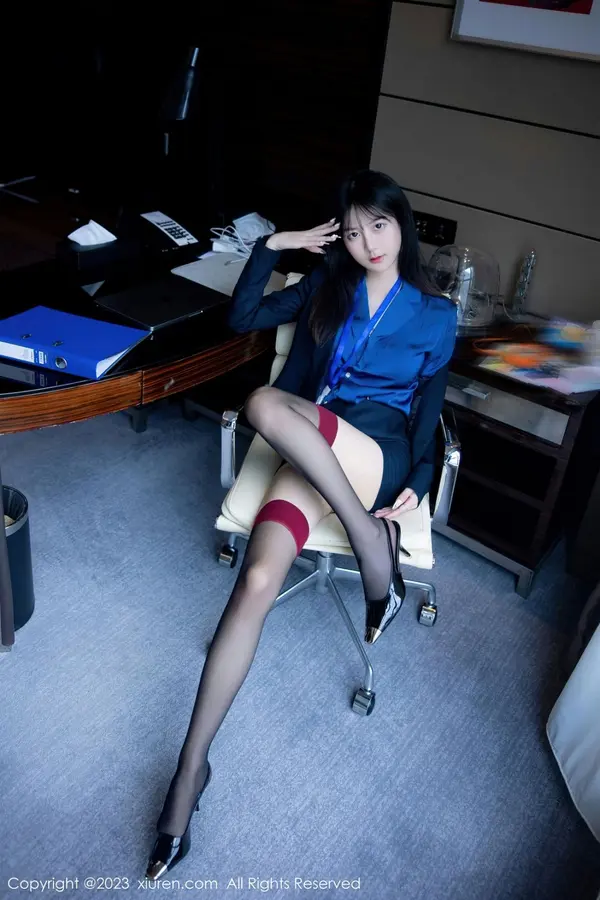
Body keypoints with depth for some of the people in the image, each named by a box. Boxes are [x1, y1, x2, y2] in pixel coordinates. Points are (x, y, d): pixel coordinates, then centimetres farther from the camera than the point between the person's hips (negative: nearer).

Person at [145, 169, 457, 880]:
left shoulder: (436, 314, 12)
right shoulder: (326, 286, 17)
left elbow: (428, 407, 12)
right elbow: (241, 317, 13)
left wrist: (417, 482, -3)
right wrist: (273, 245, 7)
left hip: (376, 455, -2)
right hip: (310, 452, 2)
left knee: (266, 404, -34)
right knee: (257, 581, -27)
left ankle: (371, 540, -23)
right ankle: (192, 764, -17)